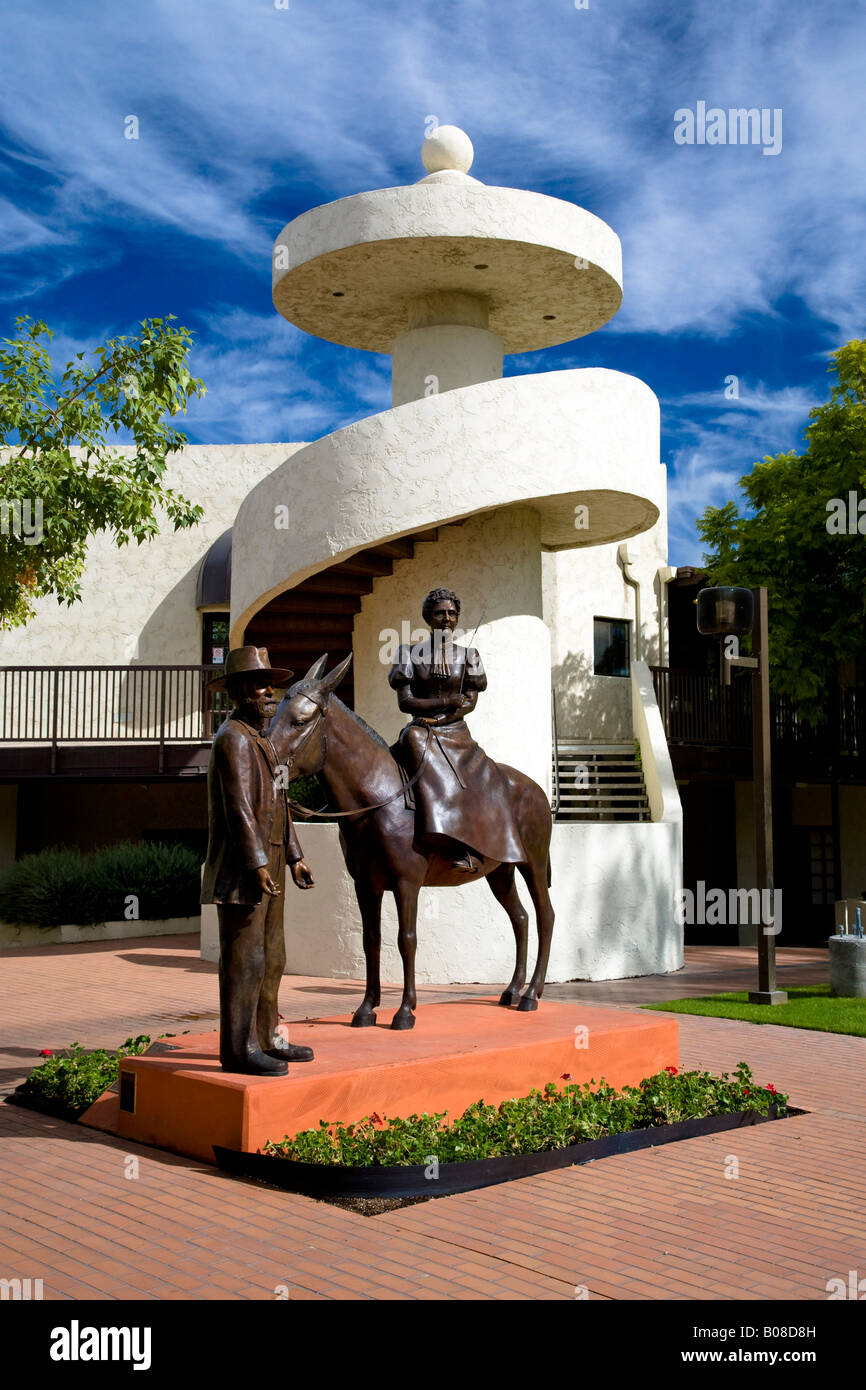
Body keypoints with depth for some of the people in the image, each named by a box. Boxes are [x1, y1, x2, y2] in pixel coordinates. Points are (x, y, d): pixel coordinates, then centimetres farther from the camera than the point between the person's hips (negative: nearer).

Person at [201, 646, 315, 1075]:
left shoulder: (260, 739, 20)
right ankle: (239, 1049, 2)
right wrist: (258, 865, -24)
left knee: (271, 959, 15)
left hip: (267, 867, 10)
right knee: (244, 961, -5)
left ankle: (267, 1039, 24)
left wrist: (293, 857, 17)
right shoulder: (233, 738, -13)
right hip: (242, 870, -10)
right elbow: (238, 807, -20)